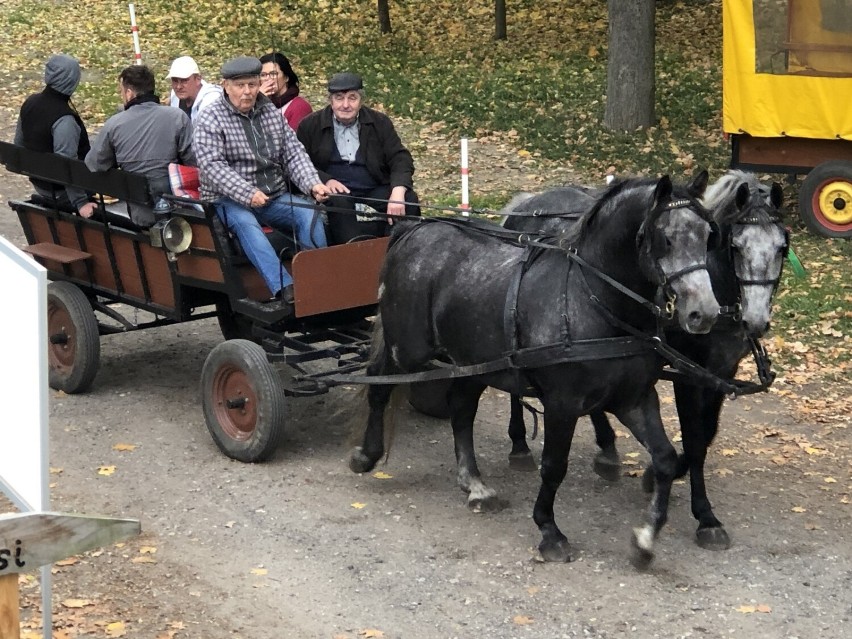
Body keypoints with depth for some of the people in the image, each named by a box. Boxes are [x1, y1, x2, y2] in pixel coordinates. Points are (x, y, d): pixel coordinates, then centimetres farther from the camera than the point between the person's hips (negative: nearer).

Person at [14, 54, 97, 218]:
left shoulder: (30, 102, -3)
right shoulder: (64, 119, -29)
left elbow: (19, 143, 10)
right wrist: (80, 202, -24)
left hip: (39, 184, 9)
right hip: (62, 192, -9)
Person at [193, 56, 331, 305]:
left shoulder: (272, 113, 14)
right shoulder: (210, 119, -3)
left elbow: (294, 153, 9)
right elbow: (212, 165, -15)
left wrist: (313, 184, -11)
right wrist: (247, 194, -27)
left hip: (275, 195, 5)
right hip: (228, 200, -5)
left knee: (309, 214, -22)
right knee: (245, 223, -36)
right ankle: (283, 287, -48)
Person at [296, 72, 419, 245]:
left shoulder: (380, 123, 11)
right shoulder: (311, 125, 8)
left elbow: (400, 158, 4)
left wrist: (398, 192, -18)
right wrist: (325, 180, -16)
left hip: (374, 190, 2)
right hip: (335, 191, -2)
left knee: (408, 200, -24)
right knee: (338, 202, -36)